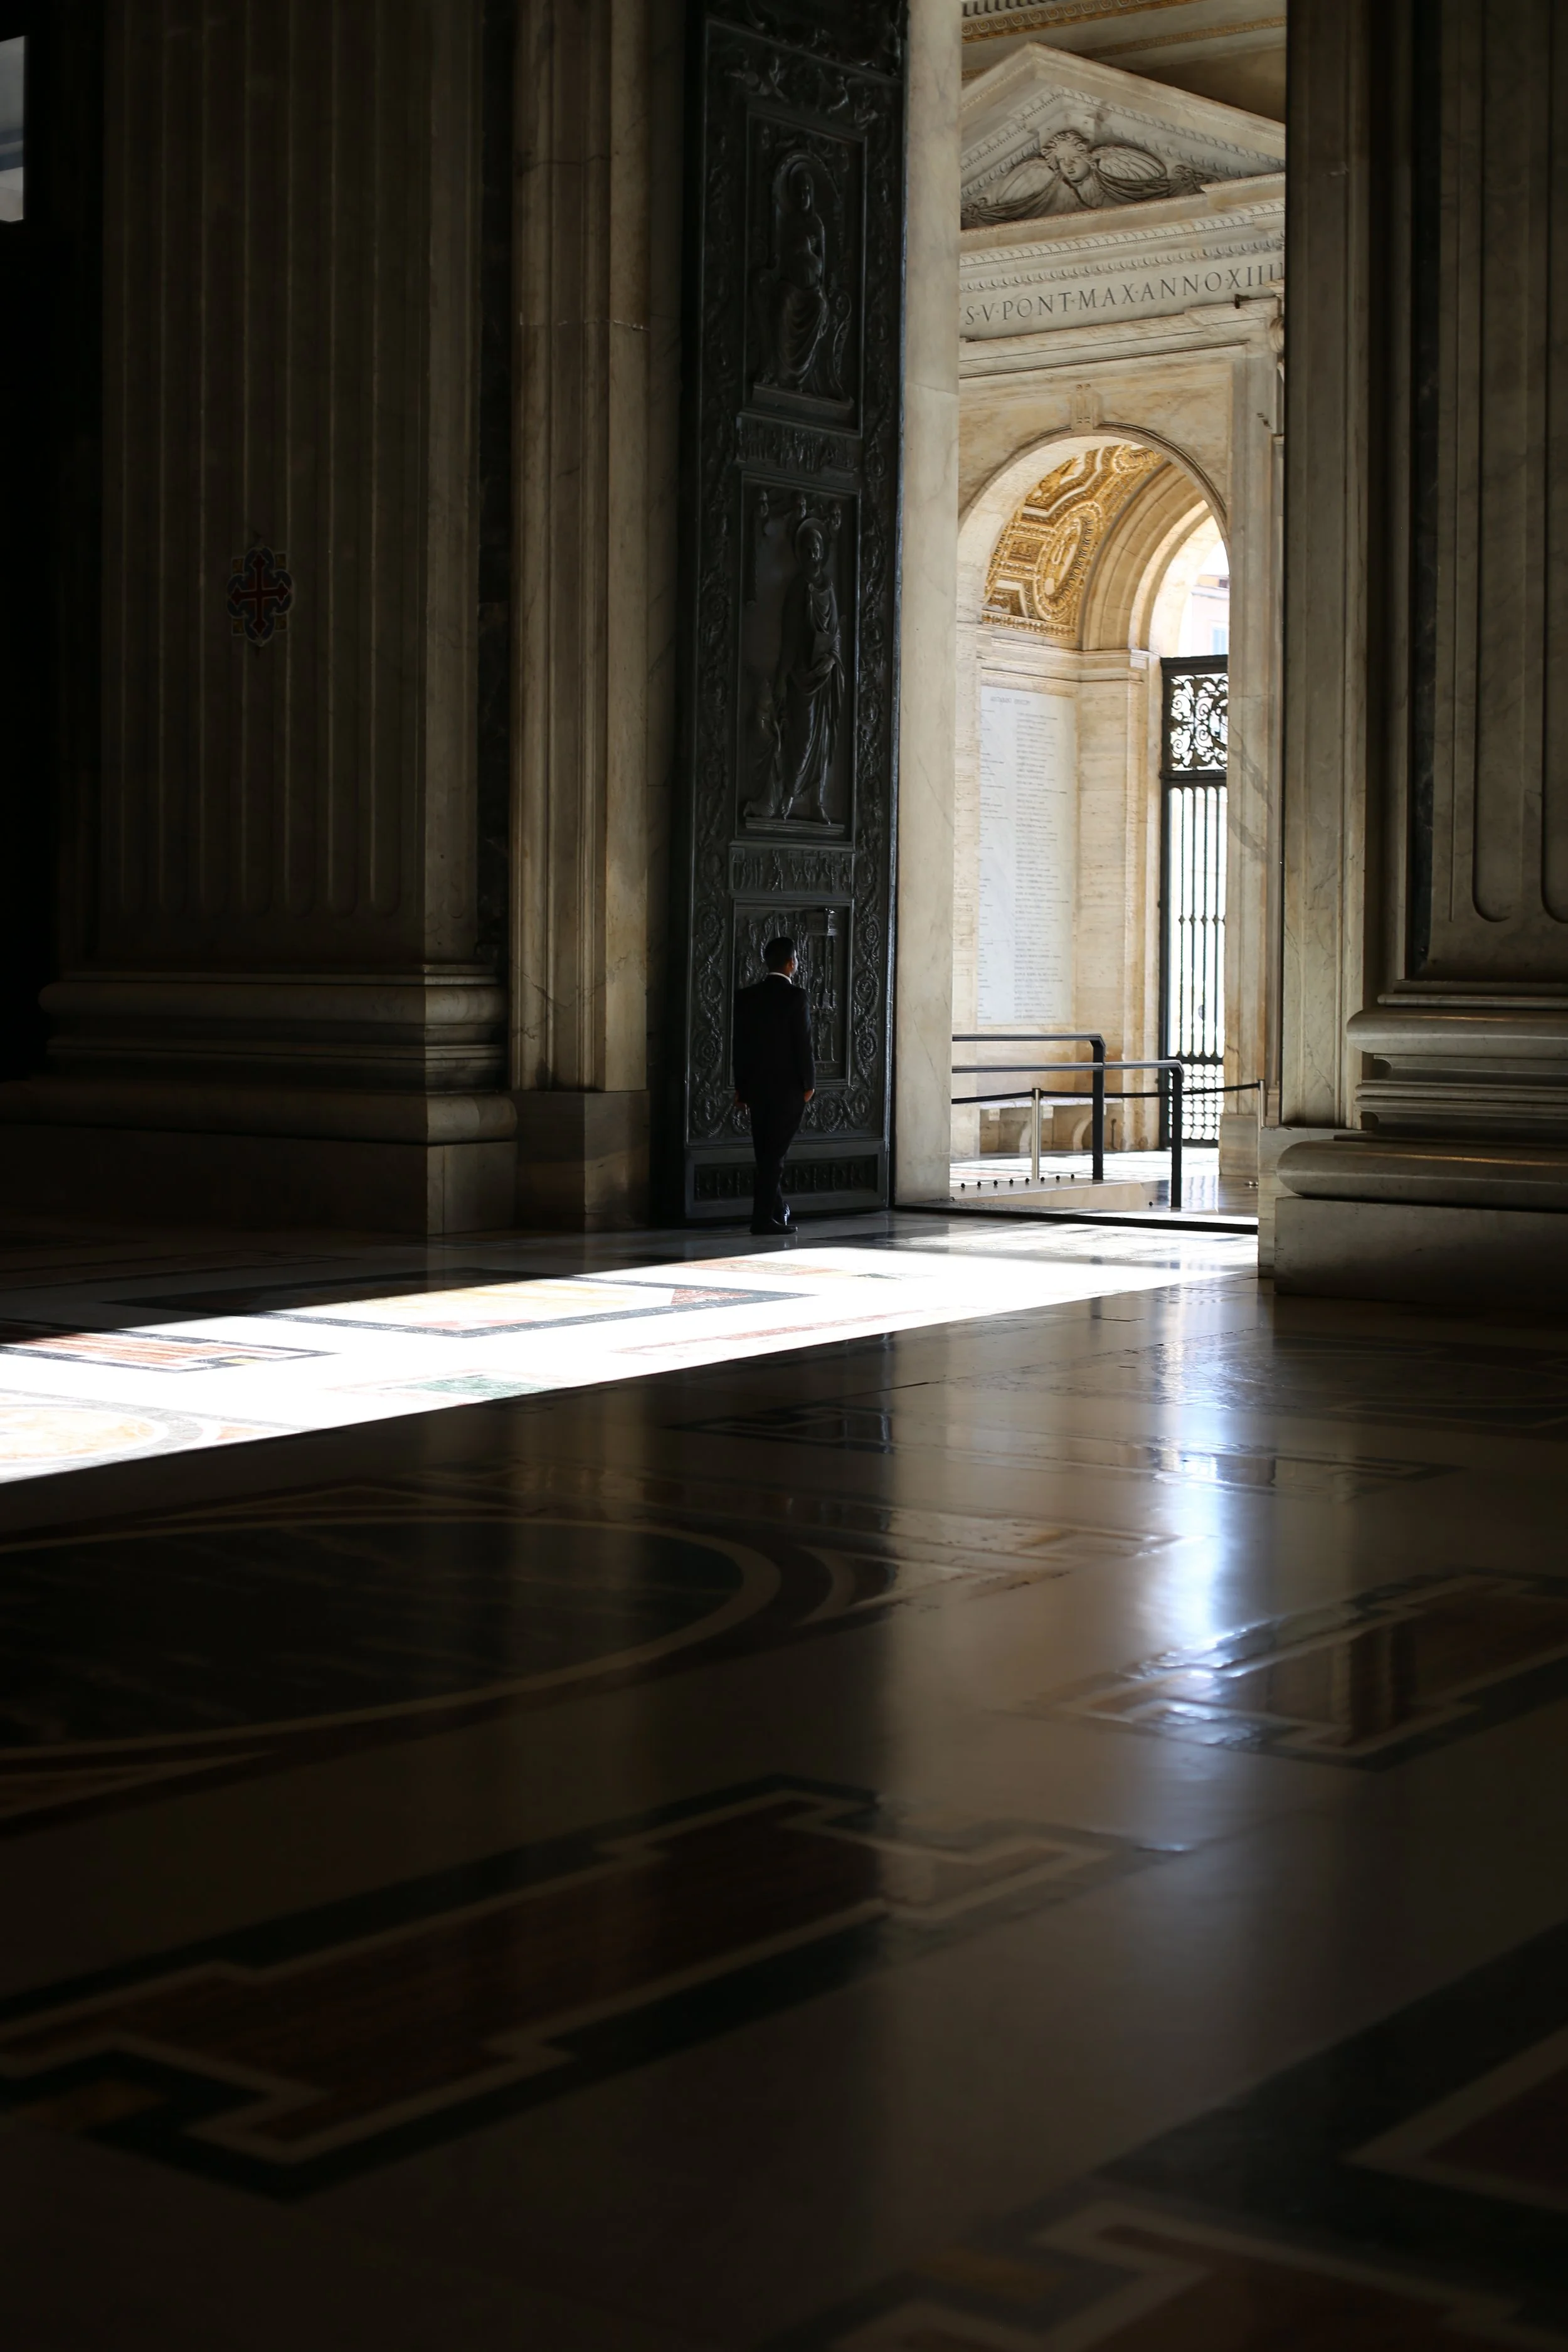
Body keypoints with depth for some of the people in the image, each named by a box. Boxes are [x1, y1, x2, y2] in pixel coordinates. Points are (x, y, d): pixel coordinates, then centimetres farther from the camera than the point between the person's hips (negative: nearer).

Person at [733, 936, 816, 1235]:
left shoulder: (745, 996, 4)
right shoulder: (795, 996, -11)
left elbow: (740, 1042, 7)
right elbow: (803, 1043, -11)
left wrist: (741, 1087, 13)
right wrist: (809, 1084, -1)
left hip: (756, 1086, 5)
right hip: (788, 1087, -5)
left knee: (766, 1154, 13)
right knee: (775, 1153, -3)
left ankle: (777, 1213, 23)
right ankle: (764, 1217, -5)